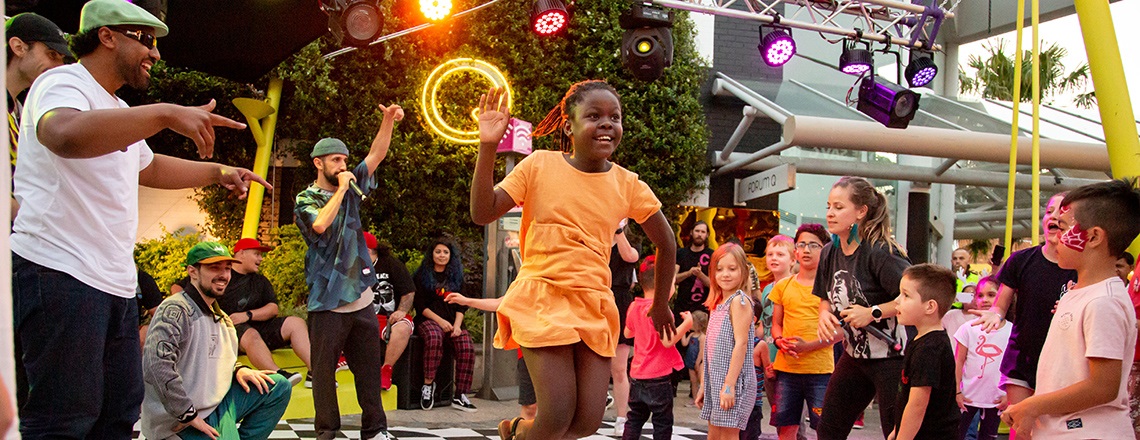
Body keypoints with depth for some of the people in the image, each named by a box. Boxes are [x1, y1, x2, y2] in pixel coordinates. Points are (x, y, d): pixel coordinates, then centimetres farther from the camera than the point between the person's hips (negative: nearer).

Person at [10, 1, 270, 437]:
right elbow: (66, 135, -33)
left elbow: (150, 167, 41)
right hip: (60, 275, -10)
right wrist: (166, 114, -37)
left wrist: (218, 172, 33)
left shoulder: (117, 111, 22)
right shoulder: (62, 83, -8)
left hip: (116, 284, 10)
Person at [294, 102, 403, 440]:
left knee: (369, 368, 9)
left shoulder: (351, 189, 12)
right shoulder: (305, 199, -3)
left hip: (361, 299, 5)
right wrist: (341, 189, -15)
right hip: (327, 302, -5)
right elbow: (320, 224, -24)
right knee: (324, 370, 2)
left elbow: (376, 155, 8)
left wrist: (388, 120, -5)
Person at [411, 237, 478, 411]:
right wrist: (440, 321, -12)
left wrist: (457, 324, -5)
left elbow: (461, 306, 14)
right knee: (434, 337, -39)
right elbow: (420, 305, 1)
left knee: (466, 346, -27)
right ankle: (428, 384, -26)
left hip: (452, 322, 3)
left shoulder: (456, 277, 19)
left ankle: (460, 396, -23)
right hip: (428, 320, -3)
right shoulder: (423, 275, 9)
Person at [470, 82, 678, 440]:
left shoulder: (628, 185, 4)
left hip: (595, 305, 4)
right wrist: (488, 146, -17)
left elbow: (666, 245, 15)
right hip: (543, 295, -3)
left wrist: (660, 306, 21)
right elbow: (482, 213, -9)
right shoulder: (539, 165, -2)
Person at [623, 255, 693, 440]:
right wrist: (686, 323, -17)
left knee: (635, 417, 16)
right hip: (658, 376, -7)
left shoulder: (634, 306, 6)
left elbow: (627, 333, 20)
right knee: (663, 421, 3)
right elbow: (668, 340, -26)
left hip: (638, 374, 7)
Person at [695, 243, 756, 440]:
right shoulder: (718, 303, 15)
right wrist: (704, 385, 18)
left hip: (733, 380, -9)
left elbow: (741, 343, -18)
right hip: (716, 380, 9)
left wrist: (729, 384, -22)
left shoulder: (739, 300, -10)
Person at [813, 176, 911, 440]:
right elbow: (826, 298, 16)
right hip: (855, 355, 8)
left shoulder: (879, 252, -21)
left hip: (892, 356, -8)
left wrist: (872, 312, -25)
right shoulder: (830, 253, 3)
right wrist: (824, 314, -6)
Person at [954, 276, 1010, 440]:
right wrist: (957, 392, -7)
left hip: (996, 399, 1)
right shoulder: (968, 329, -6)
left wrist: (1009, 394, -3)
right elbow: (958, 362, -3)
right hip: (967, 396, -1)